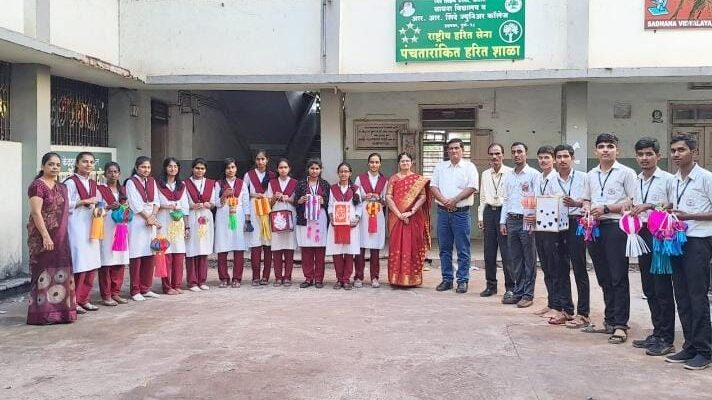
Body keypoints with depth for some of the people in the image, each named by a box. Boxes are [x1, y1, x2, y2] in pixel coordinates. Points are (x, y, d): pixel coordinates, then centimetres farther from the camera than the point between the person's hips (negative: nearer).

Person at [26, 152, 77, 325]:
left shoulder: (61, 187, 14)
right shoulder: (37, 185, -9)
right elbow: (36, 213, -15)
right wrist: (46, 236, -20)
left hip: (60, 236, 7)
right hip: (42, 236, -7)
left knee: (60, 272, 9)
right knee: (44, 271, -4)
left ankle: (59, 309, 17)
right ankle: (43, 312, 2)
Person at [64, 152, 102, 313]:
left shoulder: (93, 184, 16)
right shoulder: (71, 182, -6)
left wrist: (99, 209, 1)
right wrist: (85, 201, -14)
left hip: (91, 226, 7)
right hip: (76, 227, -7)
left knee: (92, 263, 6)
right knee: (79, 263, -9)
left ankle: (83, 299, 15)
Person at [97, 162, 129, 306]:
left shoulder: (123, 189, 18)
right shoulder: (100, 189, 1)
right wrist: (109, 207, -20)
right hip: (106, 228, -5)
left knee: (120, 261, 5)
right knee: (106, 261, -7)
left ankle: (116, 293, 13)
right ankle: (106, 295, -2)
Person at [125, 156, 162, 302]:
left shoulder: (152, 181, 14)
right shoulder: (131, 182, -3)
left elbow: (156, 201, 8)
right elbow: (135, 204, -9)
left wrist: (153, 216, -8)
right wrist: (148, 218, -10)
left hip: (152, 220, 5)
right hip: (137, 222, -5)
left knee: (149, 255, 5)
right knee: (136, 256, -4)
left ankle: (145, 288, 13)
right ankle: (135, 291, 2)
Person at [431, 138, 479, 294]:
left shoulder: (469, 167, 2)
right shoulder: (440, 167, 12)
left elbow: (472, 187, -8)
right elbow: (433, 186, 6)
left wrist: (454, 200, -15)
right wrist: (444, 201, -10)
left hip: (461, 212, -4)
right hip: (443, 211, 4)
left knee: (463, 249, -1)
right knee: (444, 248, 8)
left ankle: (463, 280, 6)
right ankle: (447, 279, 16)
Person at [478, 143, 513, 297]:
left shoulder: (510, 173, -5)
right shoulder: (485, 174, 12)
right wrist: (480, 216, 12)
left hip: (504, 211, -5)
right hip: (489, 212, 5)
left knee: (506, 252, -3)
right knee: (489, 251, 9)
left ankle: (510, 286, 7)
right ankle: (491, 285, 20)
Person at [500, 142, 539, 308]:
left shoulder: (534, 174, -4)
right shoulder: (509, 176, 15)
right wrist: (503, 221, 12)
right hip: (511, 220, 6)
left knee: (529, 260, 0)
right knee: (515, 259, 10)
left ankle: (528, 294, 6)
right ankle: (518, 291, 18)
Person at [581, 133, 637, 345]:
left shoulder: (626, 173, -2)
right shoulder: (591, 175, 16)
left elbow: (633, 202, -9)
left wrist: (606, 208, -15)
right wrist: (588, 211, 2)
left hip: (616, 227, -6)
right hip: (595, 228, 6)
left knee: (618, 278, -5)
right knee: (604, 278, 12)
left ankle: (620, 325, 0)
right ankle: (609, 321, 21)